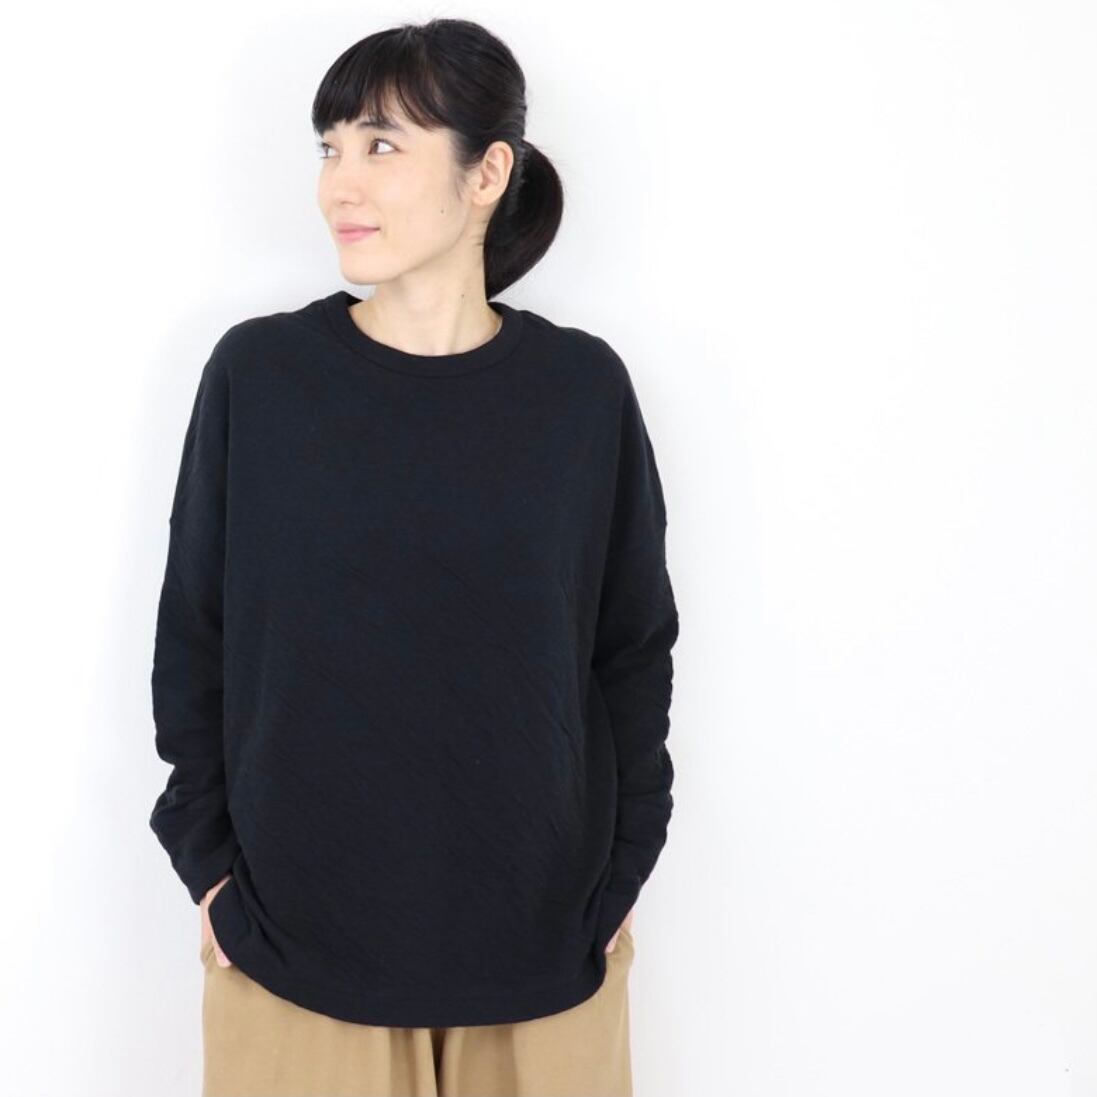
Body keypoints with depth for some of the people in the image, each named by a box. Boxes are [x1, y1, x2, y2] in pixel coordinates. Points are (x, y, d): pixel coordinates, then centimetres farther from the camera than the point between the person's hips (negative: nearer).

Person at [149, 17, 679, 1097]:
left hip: (540, 930, 1)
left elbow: (633, 646, 3)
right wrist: (208, 864, -1)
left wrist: (622, 877, 3)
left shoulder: (583, 389, -5)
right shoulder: (256, 373, -6)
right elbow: (192, 636, 1)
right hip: (293, 928, 0)